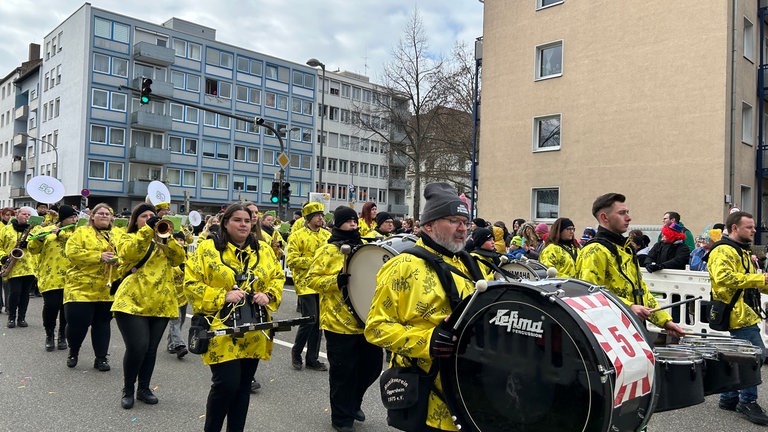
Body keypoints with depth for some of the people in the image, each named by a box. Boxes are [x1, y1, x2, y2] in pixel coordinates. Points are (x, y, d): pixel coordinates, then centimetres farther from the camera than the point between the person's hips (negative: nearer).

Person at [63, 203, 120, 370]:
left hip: (107, 290, 3)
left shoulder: (117, 236, 13)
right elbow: (72, 252, -12)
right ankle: (73, 352, 27)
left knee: (102, 324, 9)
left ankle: (101, 358, 19)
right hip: (81, 287, -3)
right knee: (77, 322, -1)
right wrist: (99, 256, -19)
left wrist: (118, 260, -12)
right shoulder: (82, 232, 1)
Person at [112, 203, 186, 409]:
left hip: (161, 303, 4)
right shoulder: (127, 238, 7)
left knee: (151, 349, 8)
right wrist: (148, 229, -19)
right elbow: (130, 253, -16)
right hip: (133, 301, -4)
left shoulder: (163, 240, 17)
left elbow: (178, 259, 1)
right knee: (137, 347, -11)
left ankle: (144, 388, 25)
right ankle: (128, 390, 10)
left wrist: (166, 237, -11)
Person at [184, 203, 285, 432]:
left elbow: (278, 277, 13)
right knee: (226, 384, -9)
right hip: (222, 330, -4)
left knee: (243, 386, 12)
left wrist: (269, 295, -7)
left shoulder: (263, 250, 8)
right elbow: (191, 283, -8)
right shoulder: (208, 248, -5)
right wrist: (223, 296, -18)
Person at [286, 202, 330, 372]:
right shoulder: (297, 236, -5)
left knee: (318, 322, 8)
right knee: (309, 319, -10)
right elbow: (291, 260, -12)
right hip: (307, 285, -5)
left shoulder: (327, 235, 10)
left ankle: (312, 359, 20)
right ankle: (296, 352, 14)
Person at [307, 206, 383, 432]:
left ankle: (354, 401, 38)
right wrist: (338, 280, -23)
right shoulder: (328, 250, -7)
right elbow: (312, 279, -11)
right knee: (343, 372, 3)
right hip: (340, 323, -6)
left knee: (372, 364, 13)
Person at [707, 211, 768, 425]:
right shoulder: (723, 251, -12)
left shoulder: (743, 251, 22)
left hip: (745, 312, 11)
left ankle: (729, 398, 23)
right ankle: (748, 401, -3)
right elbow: (723, 278, -28)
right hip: (738, 313, -11)